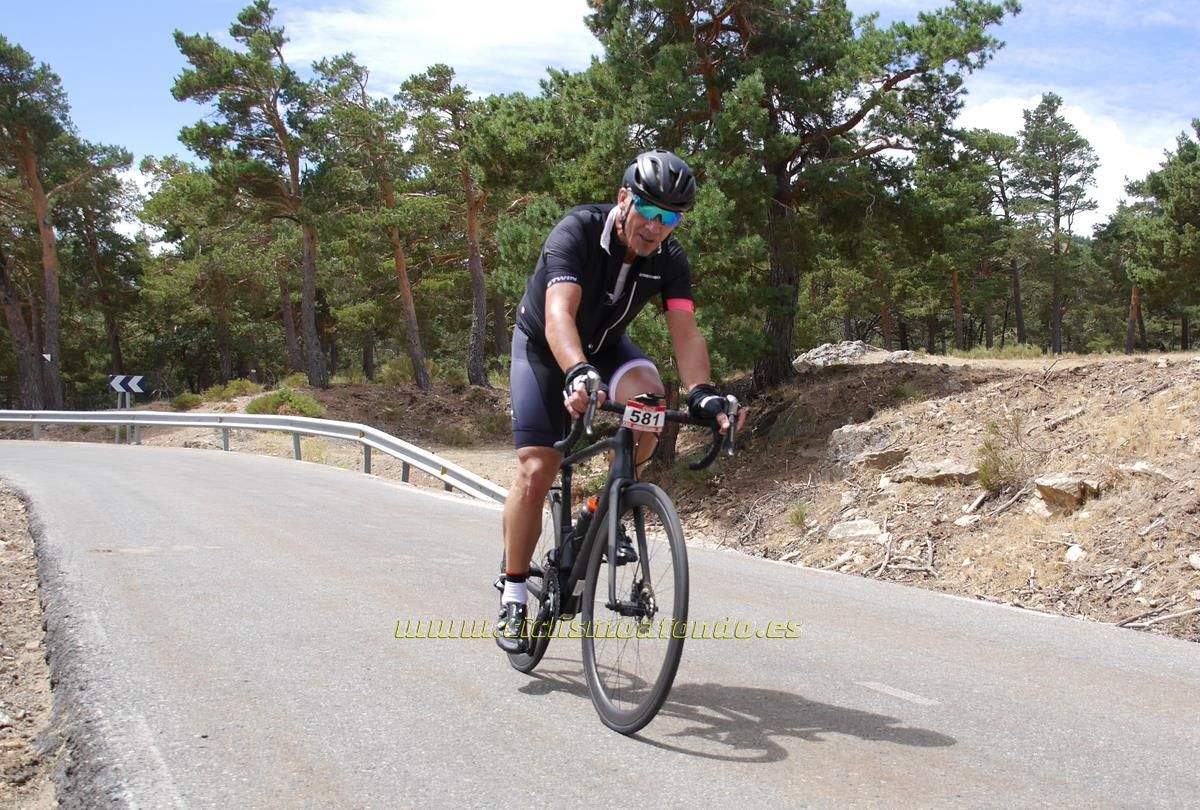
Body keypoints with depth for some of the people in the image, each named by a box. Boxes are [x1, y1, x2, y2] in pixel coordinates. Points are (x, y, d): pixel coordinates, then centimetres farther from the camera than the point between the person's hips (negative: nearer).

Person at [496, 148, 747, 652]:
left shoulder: (669, 260, -18)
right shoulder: (579, 231, -30)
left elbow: (684, 330, -28)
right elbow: (559, 314, -44)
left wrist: (701, 392, -47)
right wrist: (577, 375, -63)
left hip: (604, 345, 3)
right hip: (544, 346, -3)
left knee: (647, 393, -31)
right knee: (536, 470, -14)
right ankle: (513, 595, 3)